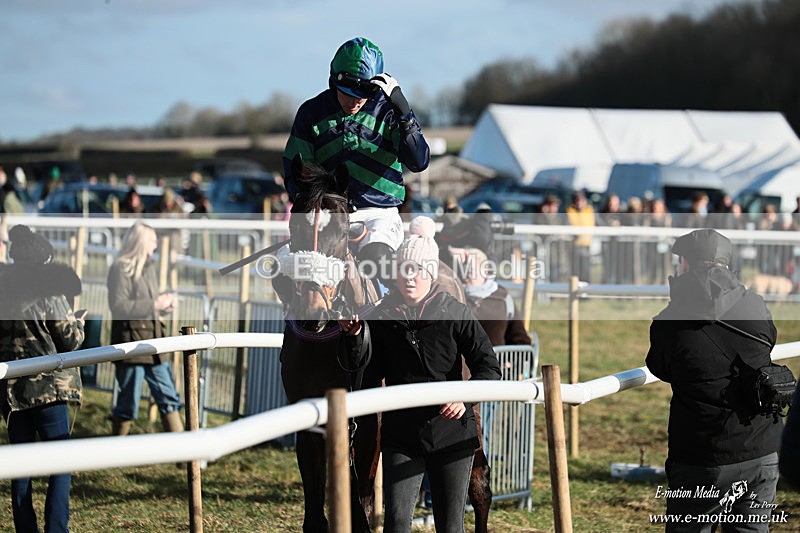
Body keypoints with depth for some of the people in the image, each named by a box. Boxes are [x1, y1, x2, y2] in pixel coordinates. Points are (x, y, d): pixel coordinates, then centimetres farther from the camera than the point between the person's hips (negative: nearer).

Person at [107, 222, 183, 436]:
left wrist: (165, 303, 5)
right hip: (131, 342, -8)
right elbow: (119, 306, -20)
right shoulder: (121, 269, -10)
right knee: (128, 402, -1)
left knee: (168, 396, 7)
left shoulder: (148, 268, 16)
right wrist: (154, 304, -18)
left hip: (153, 342, 8)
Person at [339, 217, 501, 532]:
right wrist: (354, 337, -8)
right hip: (400, 432, 1)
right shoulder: (381, 315, 1)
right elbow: (372, 371, 7)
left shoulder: (455, 313, -6)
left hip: (451, 430, -1)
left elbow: (489, 367, -6)